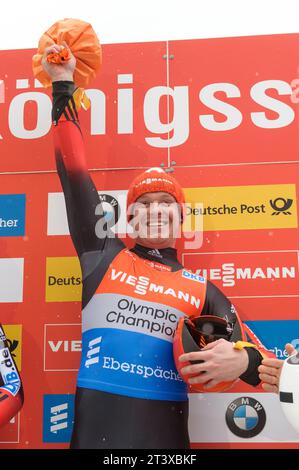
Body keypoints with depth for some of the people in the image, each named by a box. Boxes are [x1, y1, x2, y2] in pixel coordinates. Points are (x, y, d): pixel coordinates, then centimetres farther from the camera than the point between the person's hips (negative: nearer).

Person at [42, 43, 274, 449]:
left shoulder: (202, 290, 8)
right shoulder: (104, 257, 7)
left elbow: (253, 357, 8)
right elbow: (74, 173, 7)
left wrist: (241, 360, -16)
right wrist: (64, 87, 11)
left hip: (165, 437, 1)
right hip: (95, 434, 0)